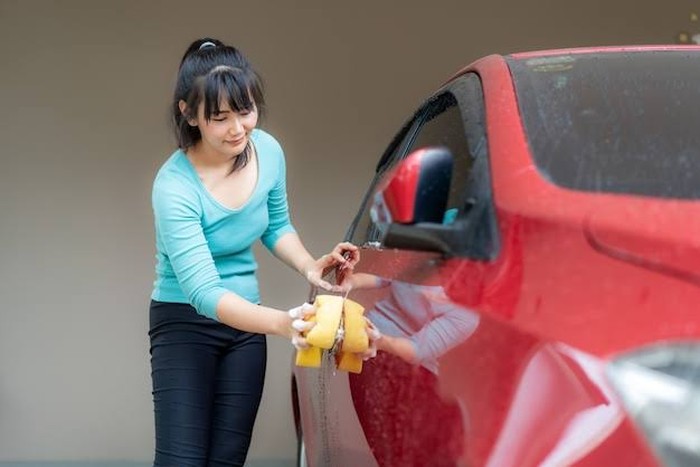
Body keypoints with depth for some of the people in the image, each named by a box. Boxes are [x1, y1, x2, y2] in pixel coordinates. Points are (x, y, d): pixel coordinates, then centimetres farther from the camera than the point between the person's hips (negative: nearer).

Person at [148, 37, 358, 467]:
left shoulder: (268, 151, -8)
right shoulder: (175, 187, -26)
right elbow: (203, 292, -32)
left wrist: (310, 266, -8)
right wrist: (281, 323, -47)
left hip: (247, 322, 6)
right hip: (185, 322, -5)